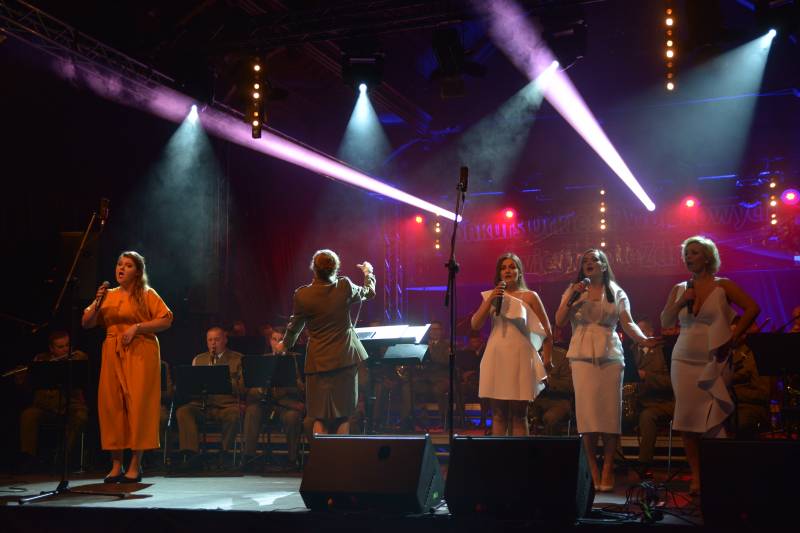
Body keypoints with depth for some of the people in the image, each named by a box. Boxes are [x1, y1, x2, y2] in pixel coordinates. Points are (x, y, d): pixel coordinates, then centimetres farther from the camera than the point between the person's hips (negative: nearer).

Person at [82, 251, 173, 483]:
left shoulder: (146, 294, 3)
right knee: (111, 405, 0)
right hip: (112, 353, 4)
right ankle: (116, 465, 7)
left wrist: (137, 327, -13)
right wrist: (97, 303, -4)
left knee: (138, 404, -8)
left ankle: (135, 466, -3)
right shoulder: (109, 295, 16)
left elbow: (166, 320, -5)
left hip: (140, 353, -4)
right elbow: (86, 323, 12)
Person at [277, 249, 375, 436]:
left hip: (319, 361, -1)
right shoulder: (345, 287, -9)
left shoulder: (302, 295, -10)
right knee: (344, 414, 9)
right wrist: (368, 272, 33)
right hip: (345, 358, 1)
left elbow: (295, 325, 6)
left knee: (319, 416, 5)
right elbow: (369, 292, 12)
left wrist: (285, 344, 26)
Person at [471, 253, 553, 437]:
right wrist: (490, 301, -6)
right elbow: (475, 324, 3)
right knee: (498, 415, 3)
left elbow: (547, 330, 4)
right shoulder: (492, 295, 12)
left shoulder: (529, 296, 4)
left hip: (520, 356, -2)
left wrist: (546, 361, 1)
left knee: (518, 415, 0)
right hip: (496, 356, 3)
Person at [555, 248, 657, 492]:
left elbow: (628, 323, 2)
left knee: (610, 412, -5)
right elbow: (559, 321, 3)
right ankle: (593, 471, -1)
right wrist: (571, 297, -8)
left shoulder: (617, 293, 11)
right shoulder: (573, 291, 12)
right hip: (582, 357, 0)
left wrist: (644, 339, -16)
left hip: (610, 357, 0)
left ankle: (607, 470, 1)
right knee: (587, 412, -7)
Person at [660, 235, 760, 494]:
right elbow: (665, 322, 9)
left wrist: (733, 338, -10)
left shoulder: (722, 286, 0)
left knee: (714, 420, -7)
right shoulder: (679, 289, 11)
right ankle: (696, 476, 5)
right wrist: (680, 302, -7)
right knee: (687, 419, 0)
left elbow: (753, 308, -7)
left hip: (714, 362, -3)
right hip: (684, 361, 4)